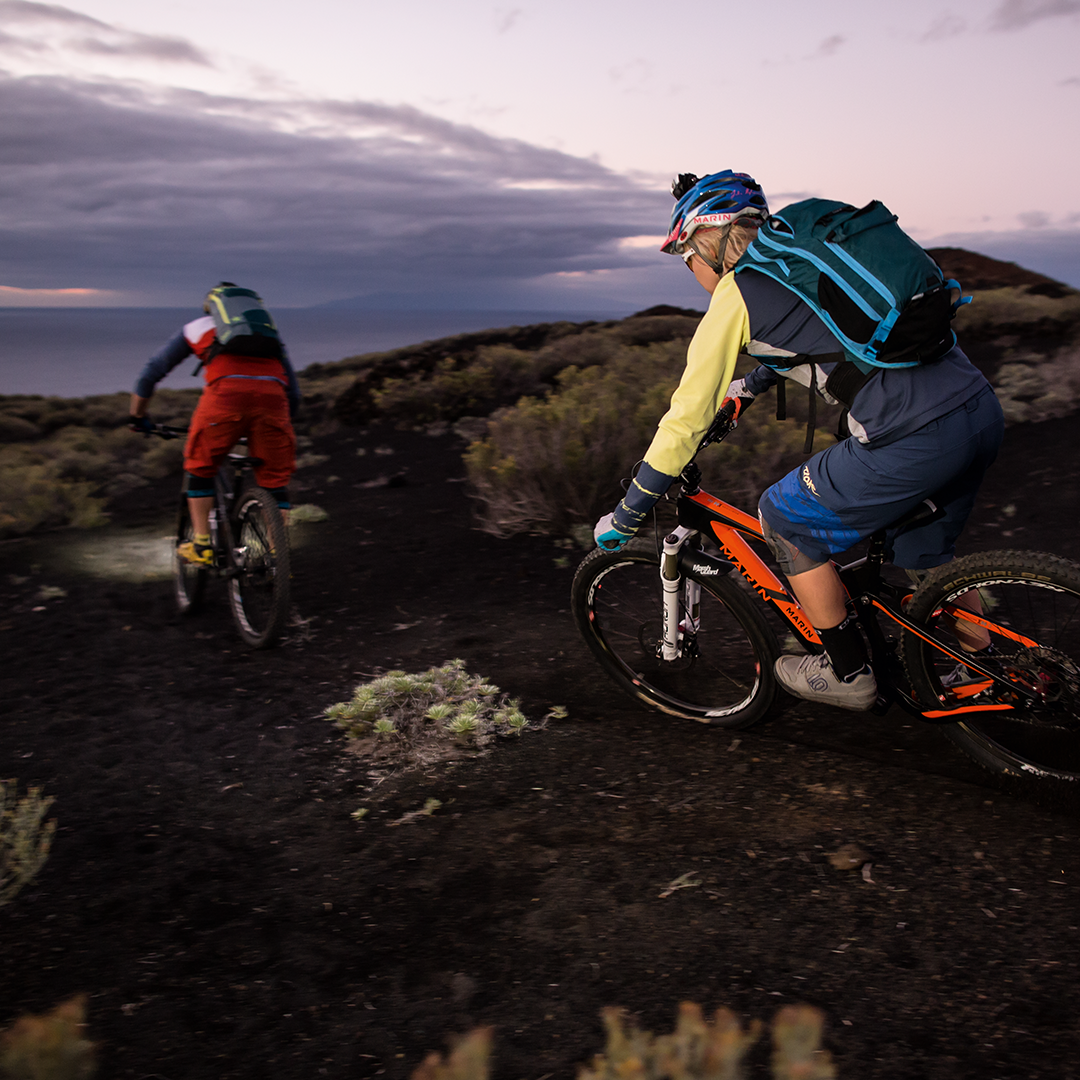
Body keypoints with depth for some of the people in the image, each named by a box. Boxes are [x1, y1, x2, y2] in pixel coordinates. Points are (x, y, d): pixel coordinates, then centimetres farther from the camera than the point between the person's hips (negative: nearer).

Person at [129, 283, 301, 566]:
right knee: (275, 477, 14)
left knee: (200, 465, 19)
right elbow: (293, 392, 35)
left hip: (226, 392, -2)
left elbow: (151, 373, 34)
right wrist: (284, 422, 50)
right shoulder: (269, 332, 37)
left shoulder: (196, 327, 32)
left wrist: (137, 417, 45)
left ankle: (201, 545, 18)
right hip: (273, 394, 2)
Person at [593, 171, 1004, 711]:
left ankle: (848, 673, 22)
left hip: (913, 438, -9)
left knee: (787, 518, 12)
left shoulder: (736, 292, 0)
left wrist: (626, 515, 11)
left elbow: (686, 420, 1)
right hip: (984, 410, 9)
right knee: (922, 554, 29)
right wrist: (743, 388, 57)